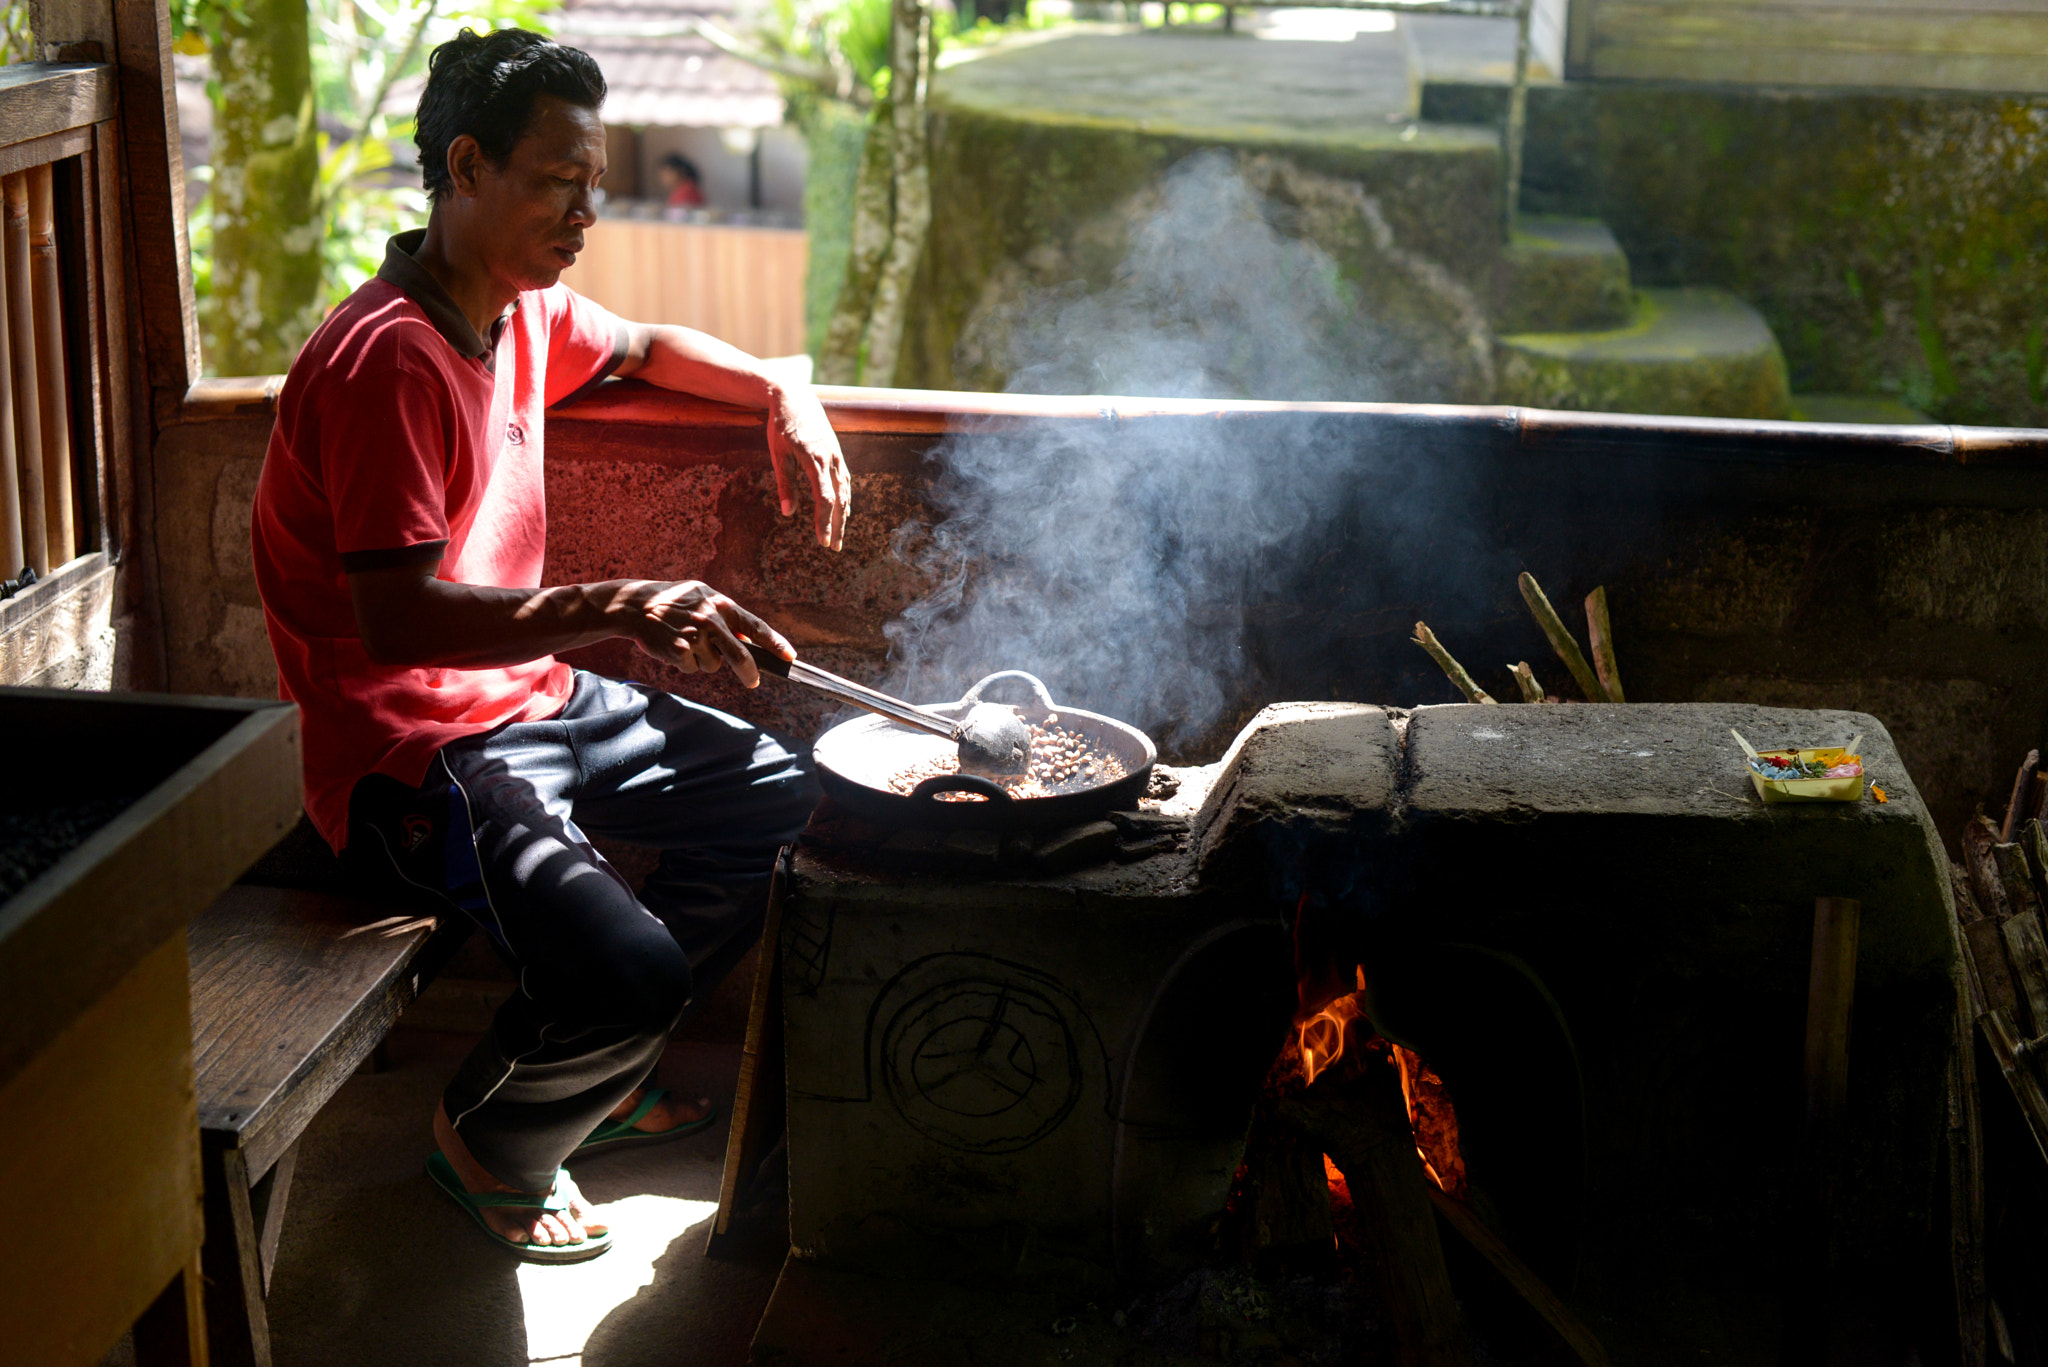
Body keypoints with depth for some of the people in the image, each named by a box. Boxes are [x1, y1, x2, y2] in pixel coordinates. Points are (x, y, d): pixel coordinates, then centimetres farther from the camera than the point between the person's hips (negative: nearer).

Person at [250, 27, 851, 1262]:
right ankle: (489, 1141, 6)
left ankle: (600, 1075, 25)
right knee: (626, 968, -29)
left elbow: (643, 347, 29)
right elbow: (397, 617, -31)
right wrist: (617, 608, -42)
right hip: (412, 747, -10)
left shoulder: (526, 312, 6)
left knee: (788, 797, 11)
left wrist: (784, 395, 11)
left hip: (533, 698, 10)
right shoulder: (387, 361, -24)